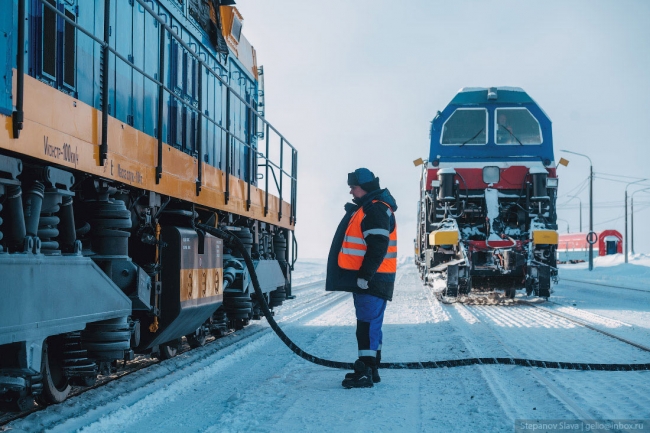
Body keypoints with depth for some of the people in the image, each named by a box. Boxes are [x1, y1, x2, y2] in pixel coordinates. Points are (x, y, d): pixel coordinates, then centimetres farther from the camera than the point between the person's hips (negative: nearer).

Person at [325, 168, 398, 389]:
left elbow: (377, 248, -24)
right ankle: (370, 369, 21)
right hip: (365, 279, 11)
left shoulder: (375, 210, -15)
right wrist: (361, 276, 23)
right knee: (369, 324, 14)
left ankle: (365, 373, -12)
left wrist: (365, 276, -24)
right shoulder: (365, 209, 20)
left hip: (371, 280, -11)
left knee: (368, 324, -11)